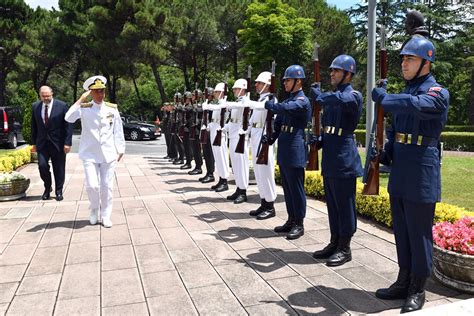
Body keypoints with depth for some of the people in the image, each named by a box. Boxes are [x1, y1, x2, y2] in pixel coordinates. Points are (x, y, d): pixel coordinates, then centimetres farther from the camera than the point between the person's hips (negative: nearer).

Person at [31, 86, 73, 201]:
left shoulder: (62, 106, -6)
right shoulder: (35, 107, 5)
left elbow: (68, 125, -7)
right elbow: (34, 126, 11)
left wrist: (67, 143, -12)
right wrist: (34, 143, 8)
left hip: (58, 143, -2)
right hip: (42, 143, 3)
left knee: (59, 169, 4)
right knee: (42, 166, -6)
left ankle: (59, 192, 20)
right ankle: (47, 188, 19)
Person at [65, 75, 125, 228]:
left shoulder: (112, 108, 5)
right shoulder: (84, 108, 1)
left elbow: (118, 131, 9)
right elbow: (69, 118, -18)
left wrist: (120, 150, 8)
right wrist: (81, 99, -16)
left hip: (108, 154, 1)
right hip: (90, 154, -1)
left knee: (107, 186, 5)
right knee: (92, 185, -7)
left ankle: (106, 216, 20)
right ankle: (94, 211, 22)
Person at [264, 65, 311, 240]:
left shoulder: (302, 101, -11)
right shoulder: (288, 100, 16)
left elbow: (285, 108, -28)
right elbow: (278, 122, 18)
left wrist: (270, 104, -9)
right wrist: (271, 137, 1)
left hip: (295, 152, -9)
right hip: (284, 151, 9)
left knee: (296, 188, -1)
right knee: (287, 187, 14)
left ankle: (299, 224, 10)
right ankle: (291, 220, 25)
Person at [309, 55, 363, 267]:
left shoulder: (353, 95, -9)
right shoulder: (331, 97, 17)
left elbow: (337, 99, -33)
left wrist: (317, 94, -17)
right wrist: (319, 141, 4)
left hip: (344, 160, -8)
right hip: (329, 159, 8)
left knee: (345, 205, 1)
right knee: (332, 204, 15)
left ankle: (345, 249, 11)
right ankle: (334, 243, 26)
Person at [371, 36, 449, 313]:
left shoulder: (438, 93, -8)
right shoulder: (405, 93, 16)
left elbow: (415, 104, -31)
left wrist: (382, 97, -18)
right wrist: (384, 156, 5)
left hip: (422, 176, -7)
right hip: (399, 175, 8)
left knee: (419, 234, 3)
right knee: (401, 232, 14)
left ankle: (417, 290, 17)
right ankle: (404, 282, 28)